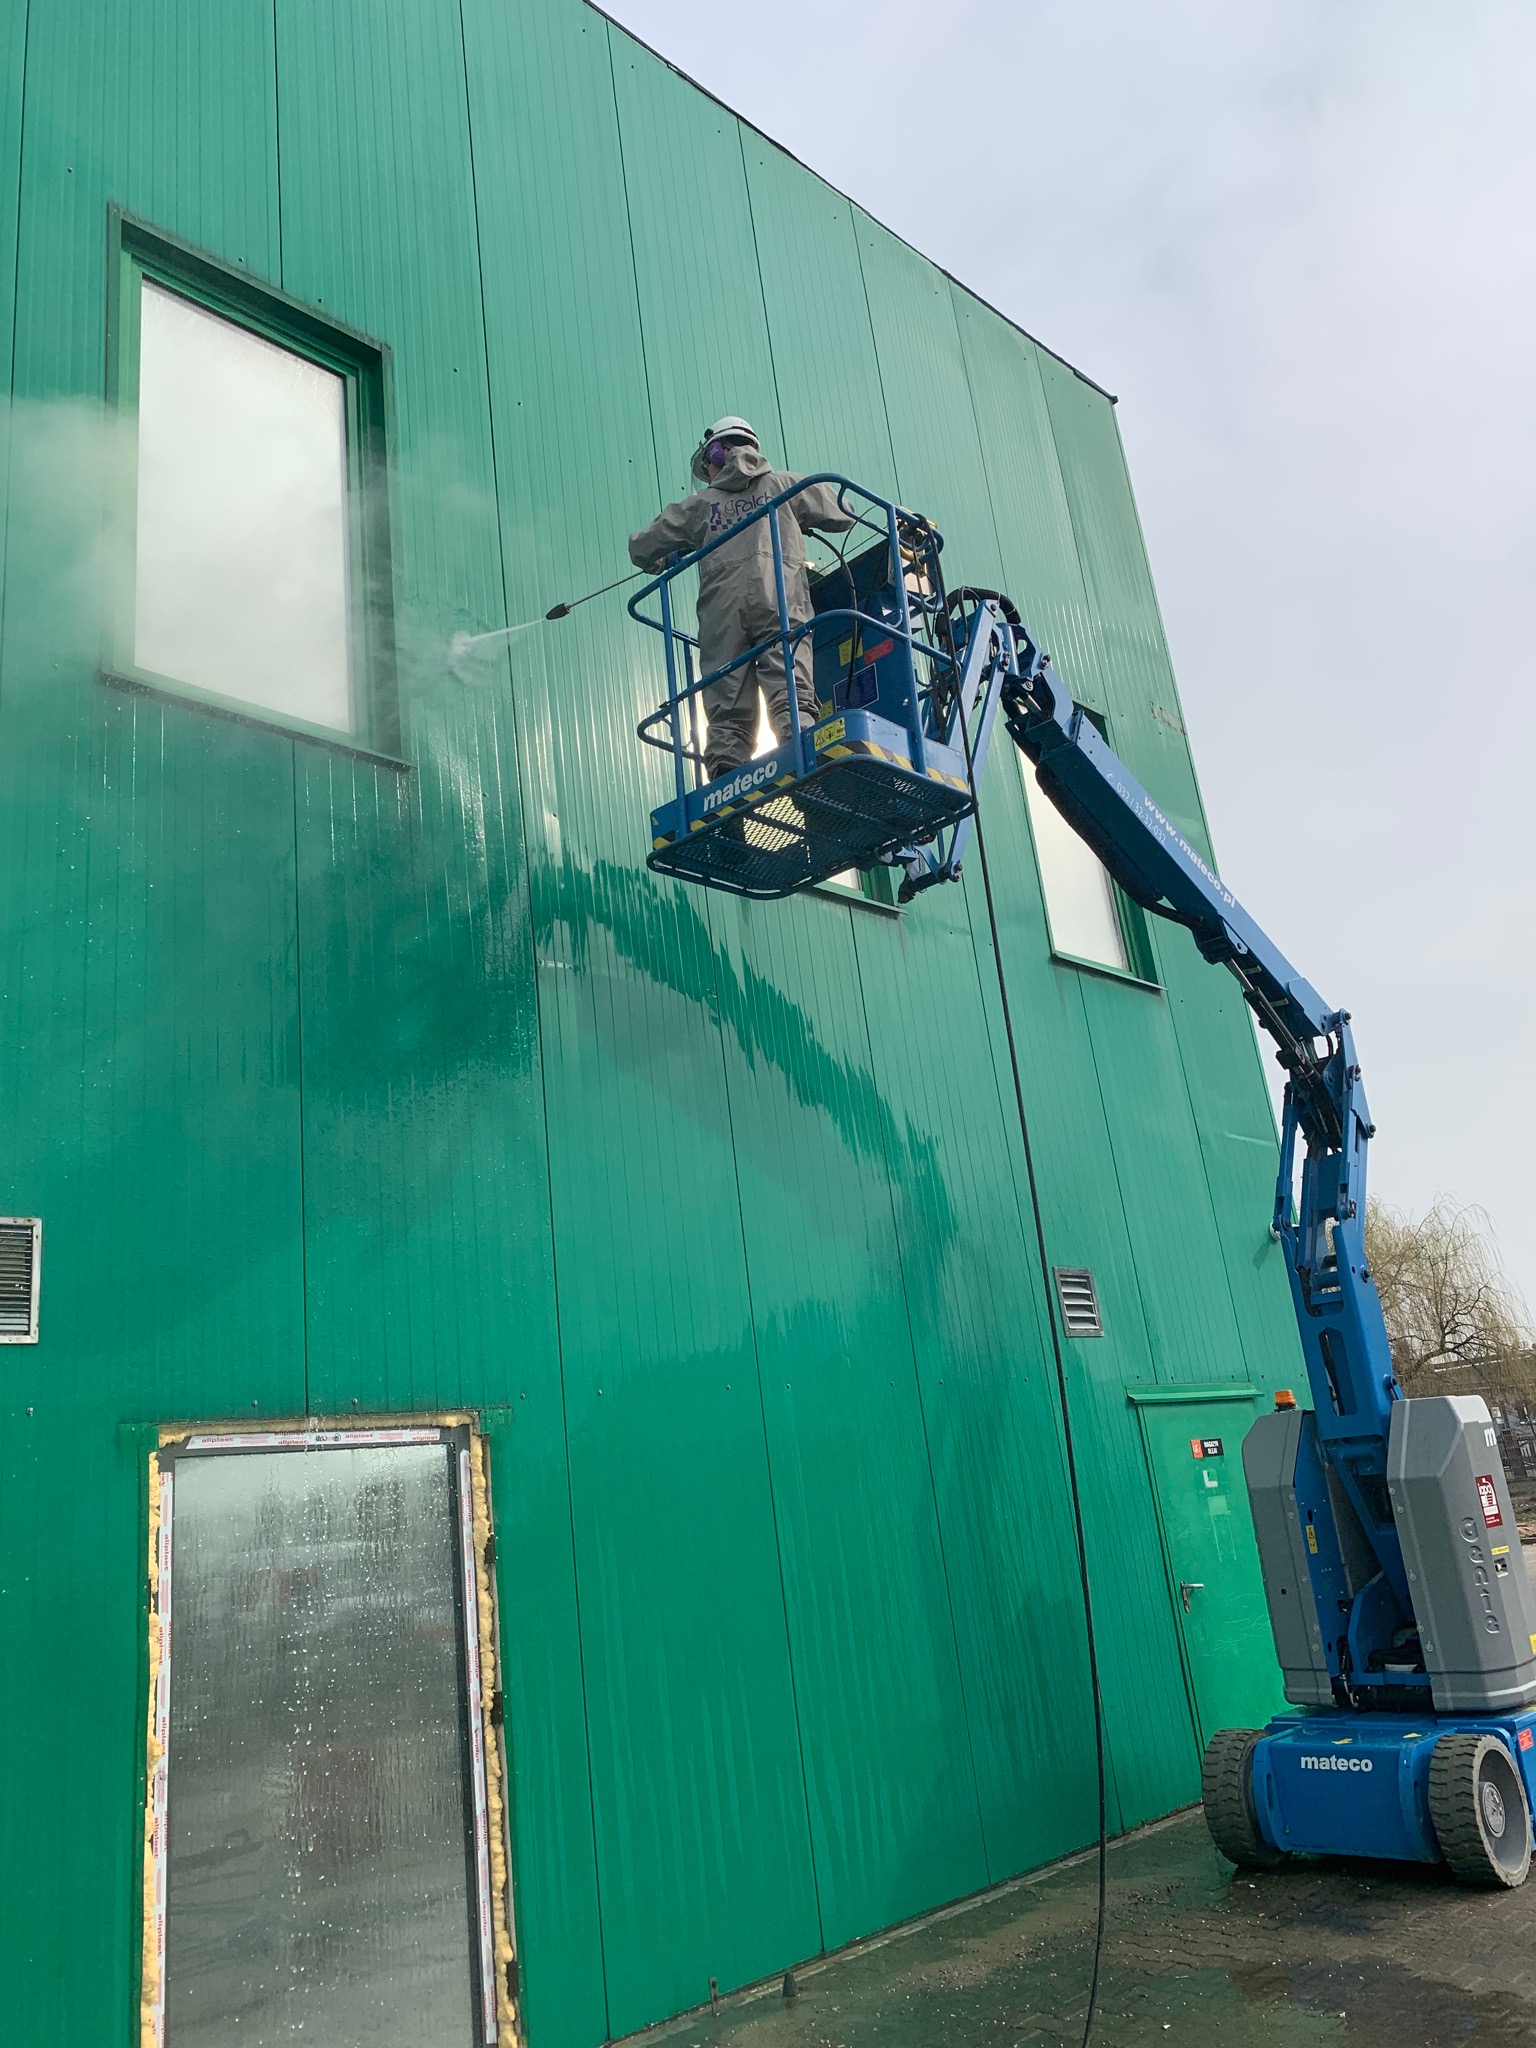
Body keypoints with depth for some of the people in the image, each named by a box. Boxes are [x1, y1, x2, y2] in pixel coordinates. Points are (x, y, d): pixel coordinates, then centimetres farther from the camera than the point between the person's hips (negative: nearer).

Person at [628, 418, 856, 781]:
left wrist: (665, 561, 47)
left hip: (721, 609, 1)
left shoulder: (701, 504, 22)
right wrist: (801, 523, 44)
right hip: (779, 598, -1)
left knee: (728, 712, -3)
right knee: (790, 693, -13)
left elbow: (641, 547, 25)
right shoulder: (782, 484, 22)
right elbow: (842, 515, 26)